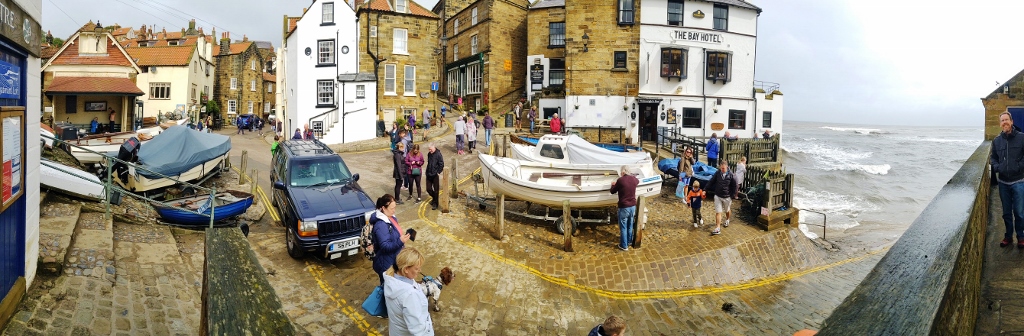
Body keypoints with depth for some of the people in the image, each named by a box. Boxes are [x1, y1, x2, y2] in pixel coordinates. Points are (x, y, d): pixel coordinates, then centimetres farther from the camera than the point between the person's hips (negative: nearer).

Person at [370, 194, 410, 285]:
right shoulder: (381, 225, -27)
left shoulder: (391, 218, 3)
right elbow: (385, 247, -28)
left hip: (394, 261, 9)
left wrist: (403, 236, 6)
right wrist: (400, 241, -36)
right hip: (386, 265, -9)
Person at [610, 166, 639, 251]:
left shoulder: (620, 180, -17)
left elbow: (613, 191, -2)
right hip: (633, 206, 6)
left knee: (623, 227, 7)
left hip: (624, 207, -6)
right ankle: (629, 241, 39)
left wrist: (613, 185, 17)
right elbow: (638, 181, 27)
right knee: (630, 225, 22)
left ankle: (624, 246, 13)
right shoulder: (634, 179, -1)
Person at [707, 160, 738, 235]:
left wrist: (733, 195, -4)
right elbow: (711, 182, 0)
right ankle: (718, 228, 0)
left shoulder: (731, 175, -15)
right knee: (718, 212, -2)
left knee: (727, 210, 23)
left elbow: (734, 186, -7)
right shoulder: (717, 173, -10)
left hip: (727, 197, -1)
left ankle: (727, 220, 53)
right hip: (718, 196, 1)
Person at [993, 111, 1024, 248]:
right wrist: (996, 167, -2)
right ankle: (1008, 236, 23)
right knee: (1006, 212, 12)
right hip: (1003, 182, 3)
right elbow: (993, 157, 15)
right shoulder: (996, 140, 6)